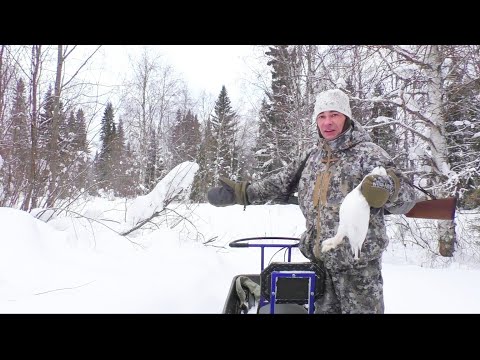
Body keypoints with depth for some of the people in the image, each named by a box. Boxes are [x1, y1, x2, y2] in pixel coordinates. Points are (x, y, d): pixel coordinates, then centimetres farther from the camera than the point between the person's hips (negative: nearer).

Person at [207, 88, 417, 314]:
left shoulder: (368, 153, -12)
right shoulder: (313, 156, 7)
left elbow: (405, 200, -19)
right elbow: (282, 182, 15)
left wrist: (387, 188, -42)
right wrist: (241, 192, 8)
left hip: (358, 262, -6)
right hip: (320, 259, 6)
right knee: (324, 309, 18)